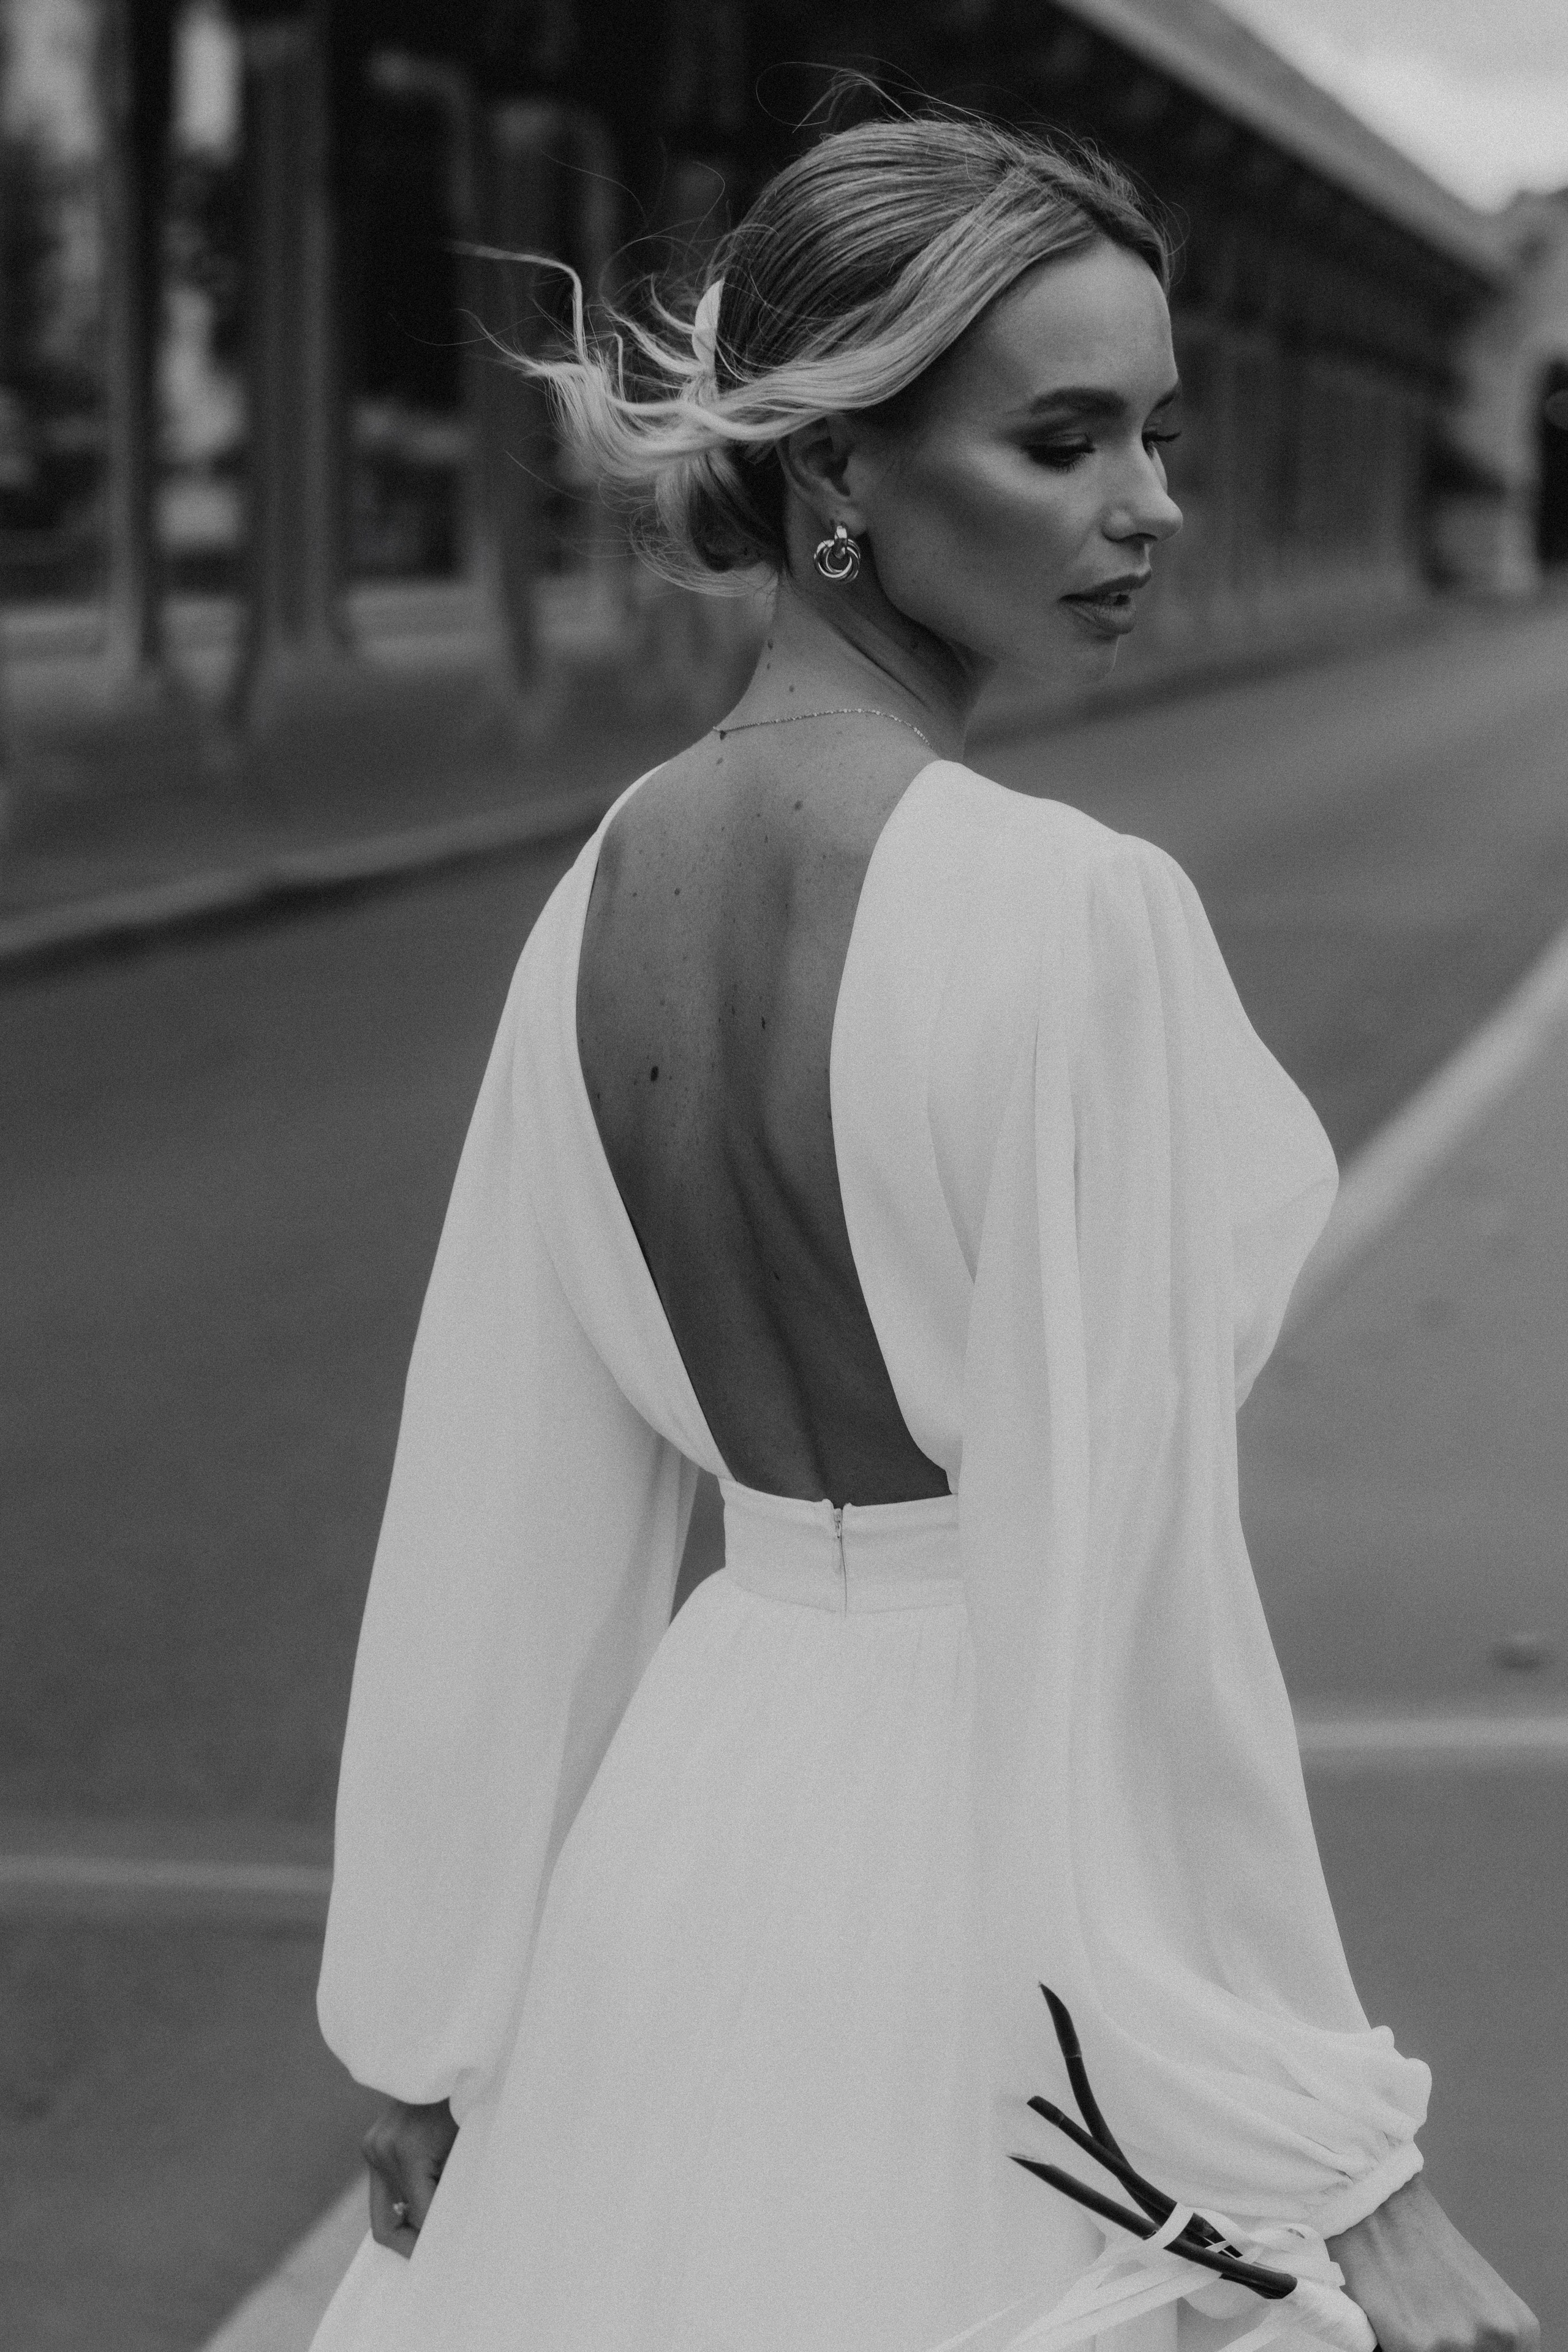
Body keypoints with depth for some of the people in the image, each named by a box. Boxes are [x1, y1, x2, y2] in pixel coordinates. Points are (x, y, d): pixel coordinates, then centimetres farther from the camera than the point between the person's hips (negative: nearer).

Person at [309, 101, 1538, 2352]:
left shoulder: (612, 881, 0)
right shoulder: (1070, 916, -21)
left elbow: (497, 1507, 4)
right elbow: (1124, 1596, -21)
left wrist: (434, 2019, 13)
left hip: (695, 1815, 6)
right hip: (988, 1886, -6)